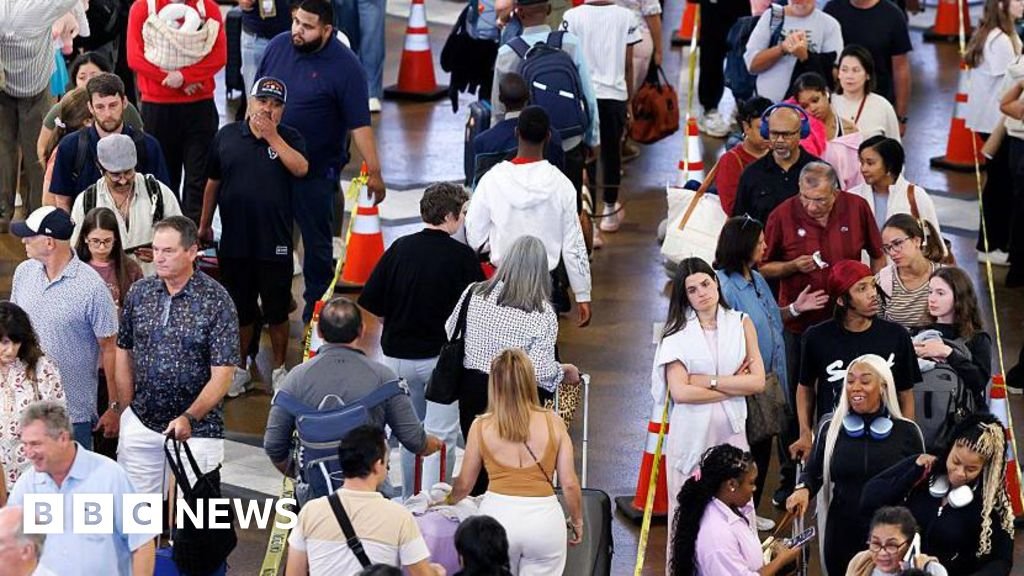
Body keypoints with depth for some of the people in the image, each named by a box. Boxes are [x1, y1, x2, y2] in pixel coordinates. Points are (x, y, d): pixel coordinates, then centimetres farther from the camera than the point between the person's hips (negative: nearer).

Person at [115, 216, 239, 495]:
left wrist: (188, 418, -26)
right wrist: (128, 409, 9)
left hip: (196, 428, -4)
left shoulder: (216, 301, -11)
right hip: (140, 425, 4)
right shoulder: (140, 292, 3)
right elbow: (124, 351, 14)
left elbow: (222, 375, -14)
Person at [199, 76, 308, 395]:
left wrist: (272, 136, -20)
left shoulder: (289, 139, -1)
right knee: (240, 310, 13)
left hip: (275, 243, -1)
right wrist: (204, 225, 17)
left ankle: (279, 369, 24)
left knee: (277, 311, 8)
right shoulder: (227, 136, 2)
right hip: (234, 242, 2)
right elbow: (212, 184, 12)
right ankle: (240, 369, 28)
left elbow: (301, 168, -22)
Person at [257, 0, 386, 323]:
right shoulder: (278, 47, -2)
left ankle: (315, 309, 21)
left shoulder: (344, 67, -17)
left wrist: (374, 171, -16)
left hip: (316, 172, -5)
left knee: (317, 242, 8)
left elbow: (359, 124, -16)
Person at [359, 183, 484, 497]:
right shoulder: (462, 256, -11)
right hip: (441, 356, -5)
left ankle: (409, 500, 26)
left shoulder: (400, 248, -1)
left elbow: (371, 303, 1)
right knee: (440, 436, 0)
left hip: (399, 354, 5)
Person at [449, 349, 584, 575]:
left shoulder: (481, 426, 1)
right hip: (543, 514, -1)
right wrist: (577, 520, 19)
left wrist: (451, 499, 35)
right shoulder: (553, 423, -1)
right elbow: (570, 484, 1)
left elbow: (464, 484, 12)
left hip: (498, 512, 1)